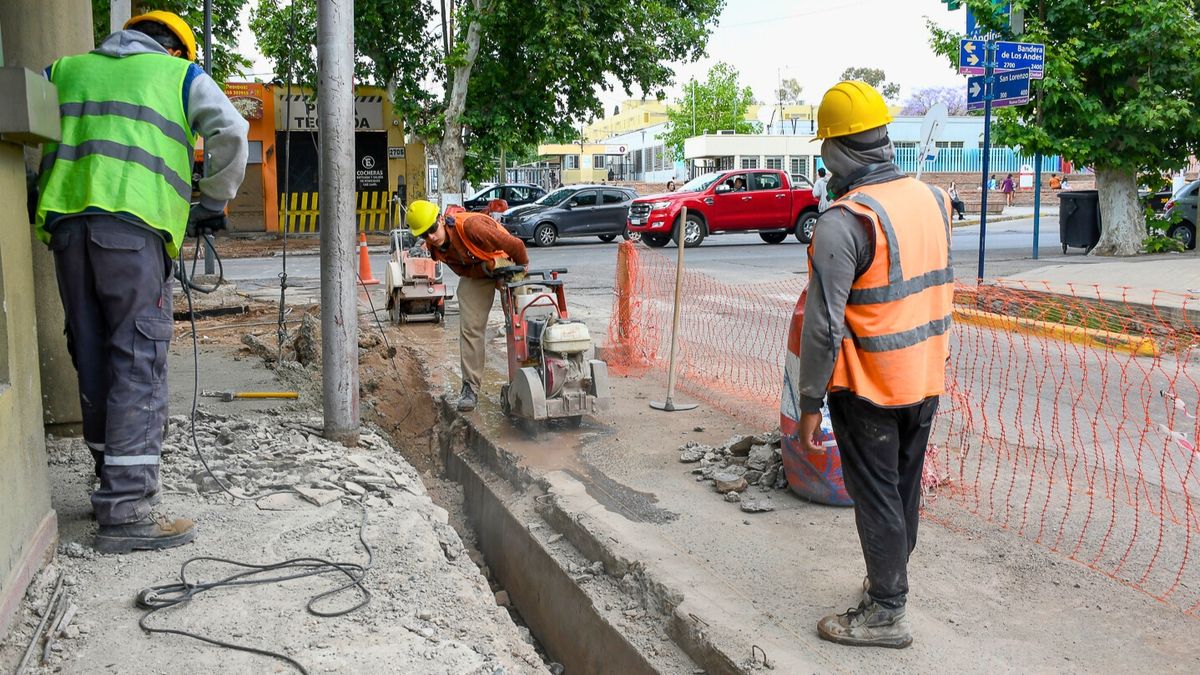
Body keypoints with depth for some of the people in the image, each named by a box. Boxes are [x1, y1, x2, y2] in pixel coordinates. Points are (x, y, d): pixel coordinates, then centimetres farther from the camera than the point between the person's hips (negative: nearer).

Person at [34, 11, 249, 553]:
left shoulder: (65, 70, 27)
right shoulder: (180, 74, 14)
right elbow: (230, 131, -2)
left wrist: (37, 195, 23)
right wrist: (213, 204, 7)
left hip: (66, 221, 5)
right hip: (134, 223, -5)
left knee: (94, 360, 12)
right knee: (138, 361, -7)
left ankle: (116, 484, 21)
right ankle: (127, 511, -11)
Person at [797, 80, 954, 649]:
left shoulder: (843, 222, -22)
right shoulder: (931, 199, 2)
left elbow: (823, 325, -22)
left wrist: (810, 401, -14)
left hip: (868, 388, -7)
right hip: (925, 380, 7)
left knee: (876, 498, 5)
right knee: (905, 488, 20)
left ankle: (886, 613, 17)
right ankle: (890, 579, 38)